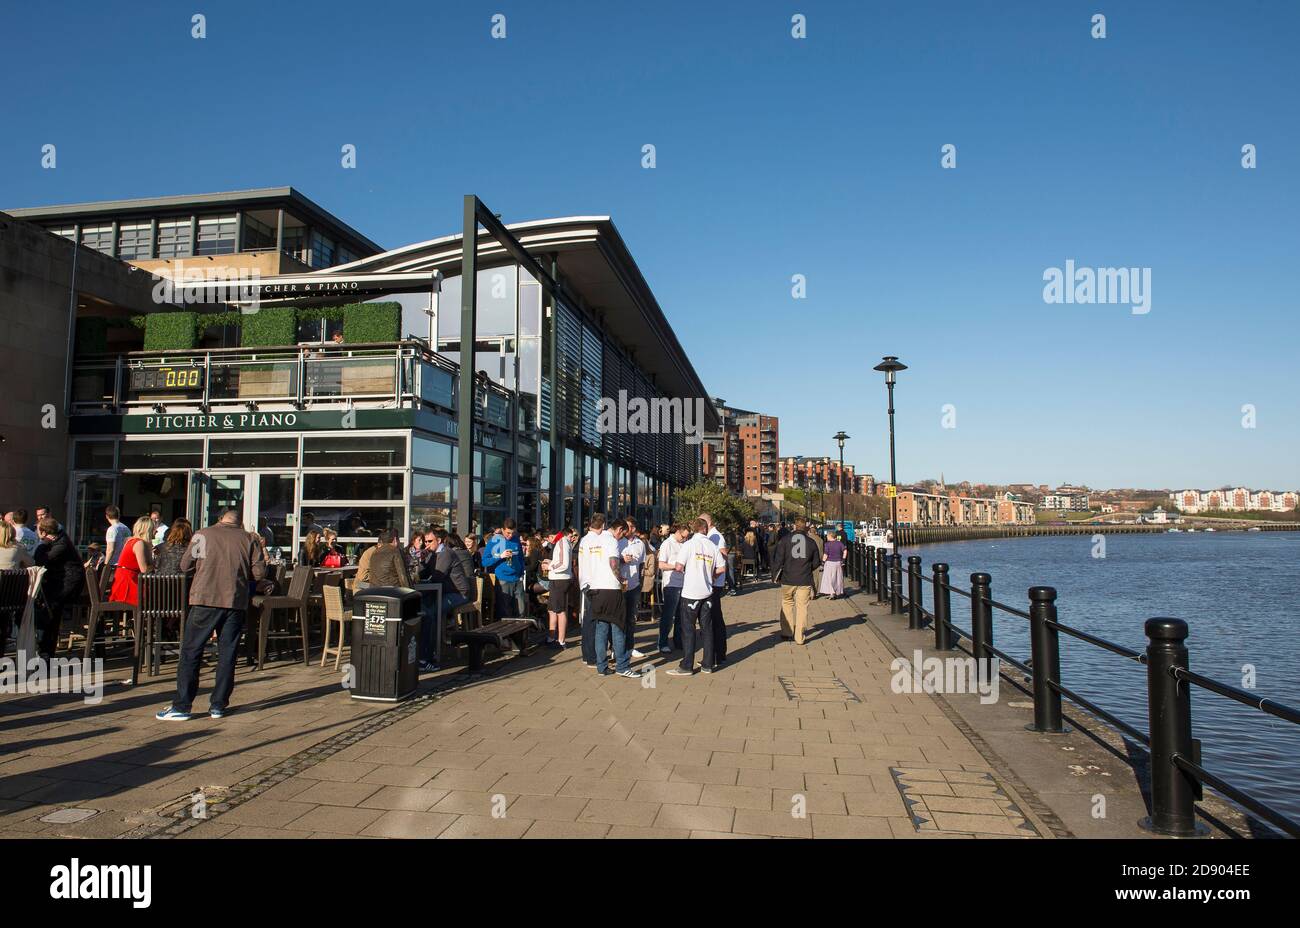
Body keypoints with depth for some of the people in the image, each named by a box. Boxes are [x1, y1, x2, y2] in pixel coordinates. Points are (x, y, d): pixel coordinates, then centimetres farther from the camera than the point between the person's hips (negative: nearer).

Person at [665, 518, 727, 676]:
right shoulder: (713, 547, 3)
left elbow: (679, 567, -13)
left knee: (688, 629, 1)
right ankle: (708, 665, 14)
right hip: (707, 592, 4)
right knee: (706, 628, 10)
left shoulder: (689, 544, -9)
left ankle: (687, 666, 3)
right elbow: (722, 568, 3)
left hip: (691, 592, -4)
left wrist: (681, 569, 9)